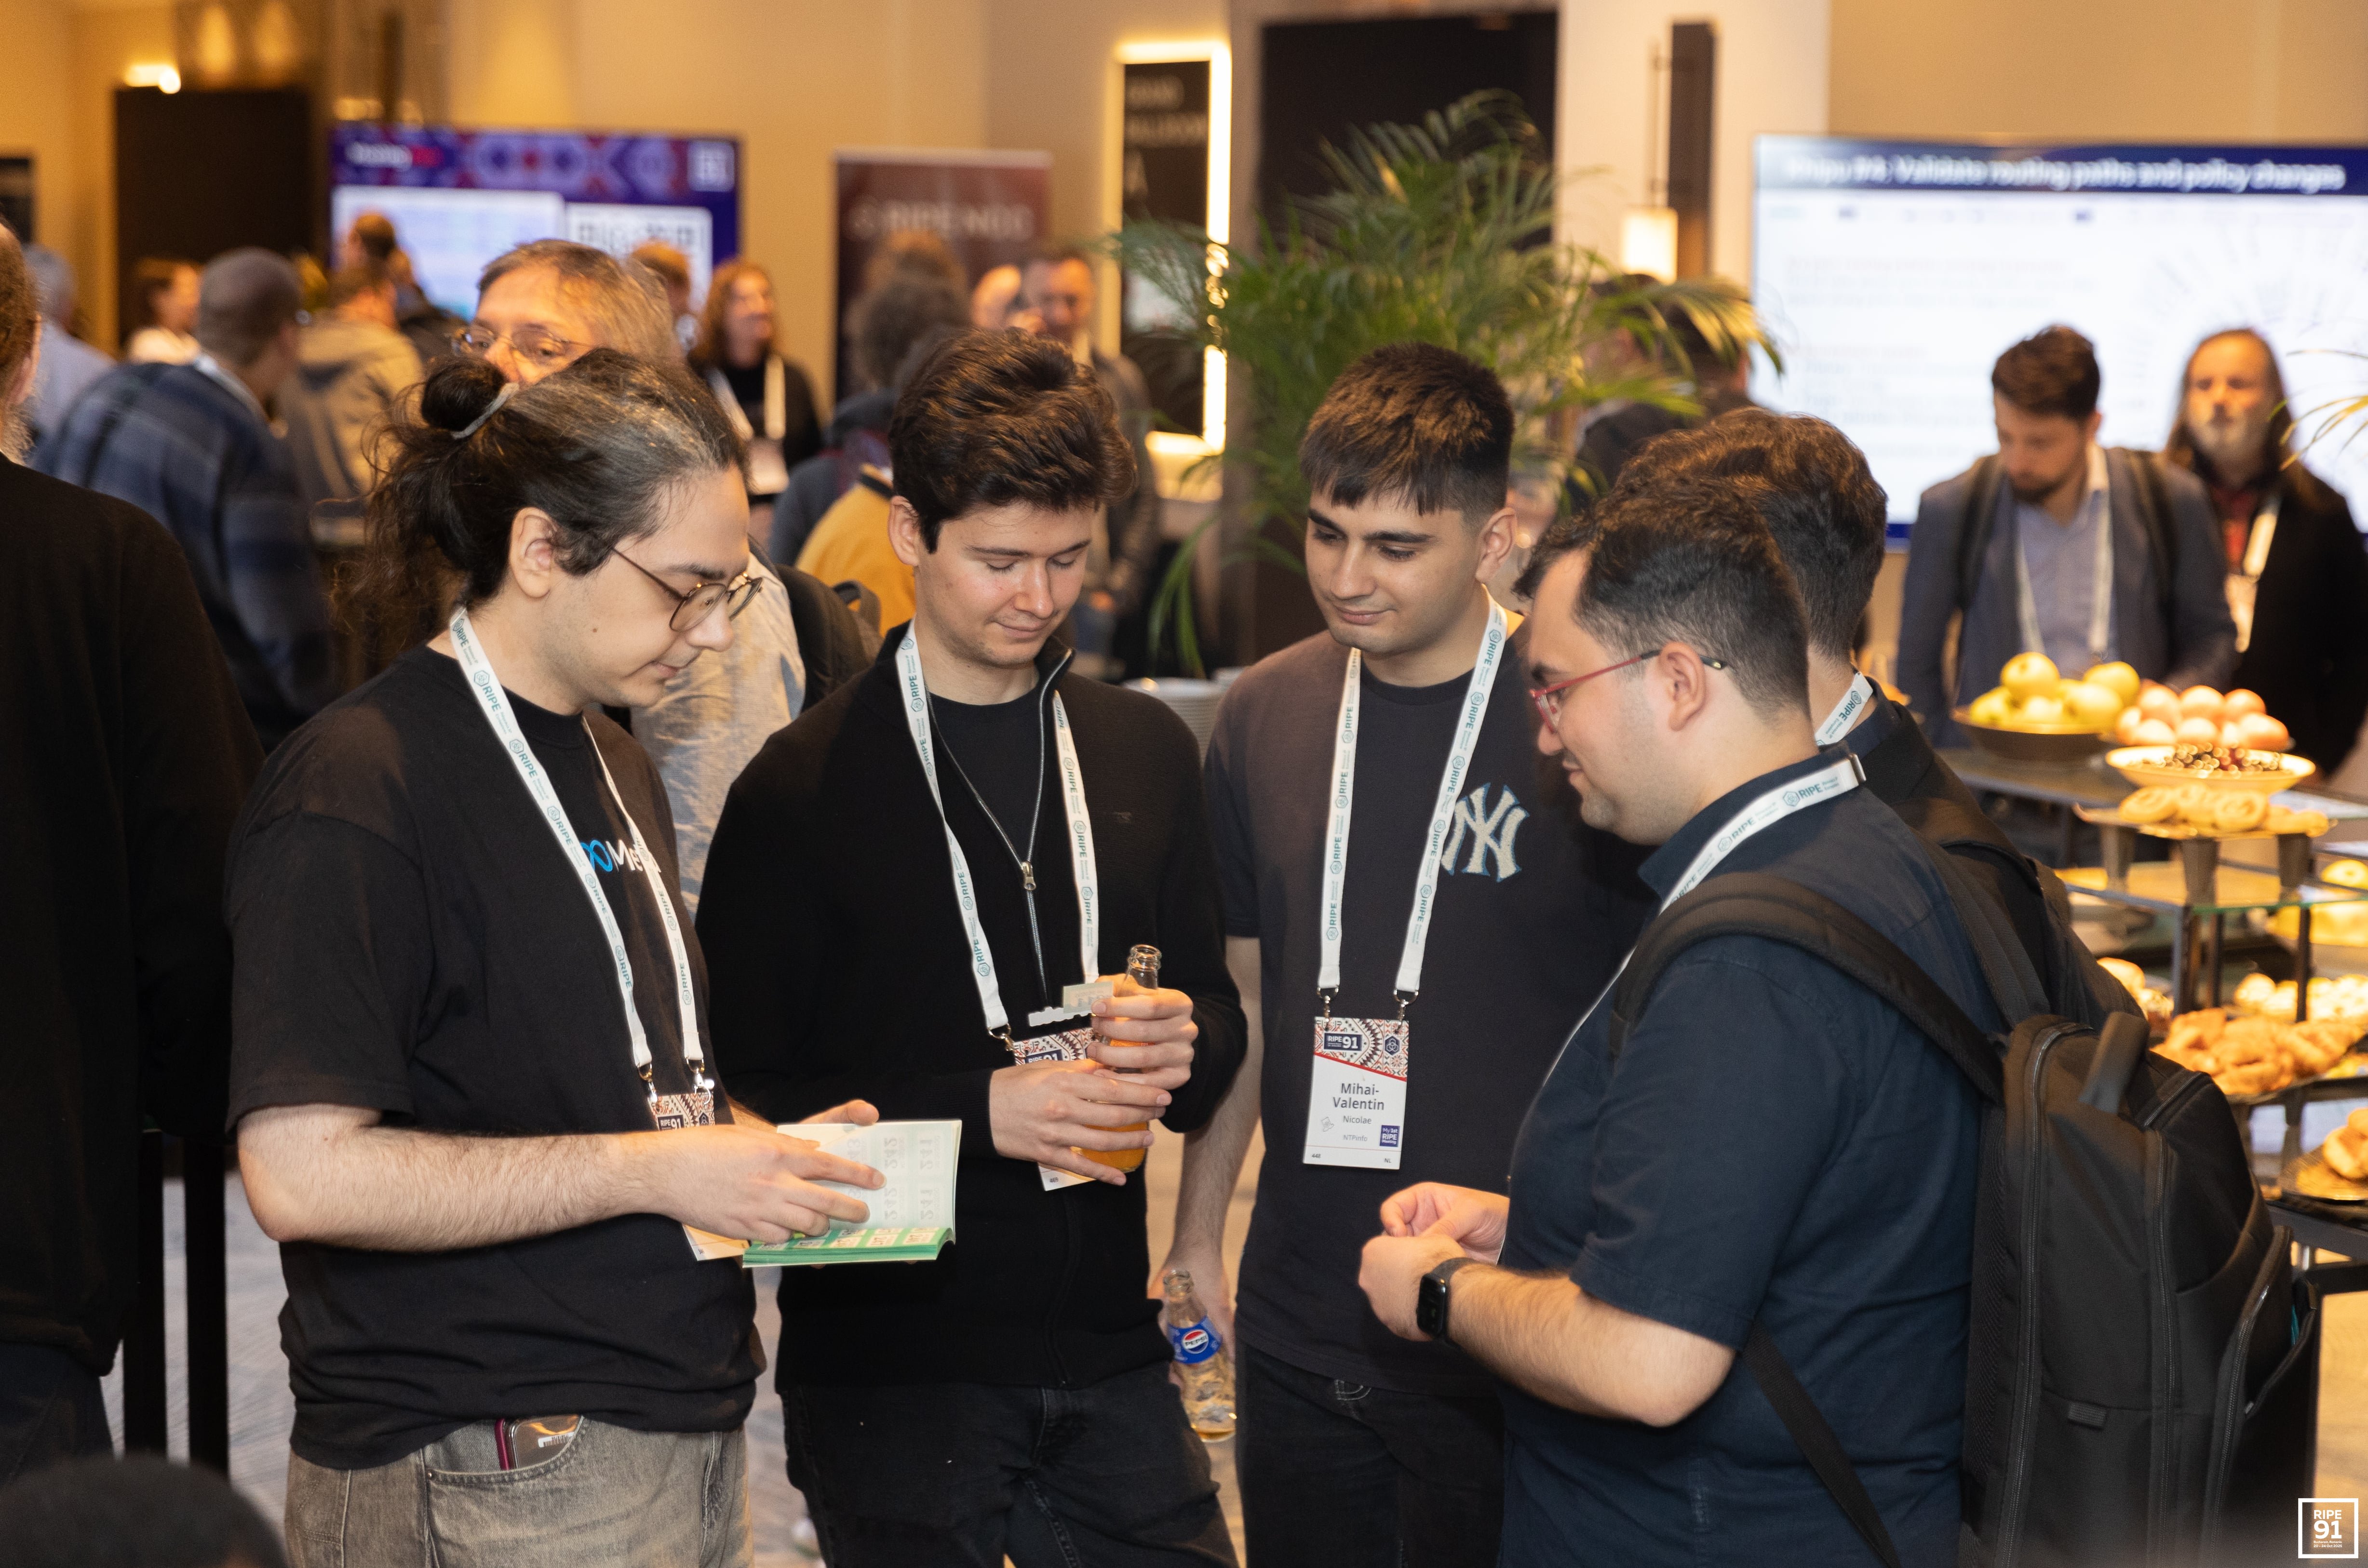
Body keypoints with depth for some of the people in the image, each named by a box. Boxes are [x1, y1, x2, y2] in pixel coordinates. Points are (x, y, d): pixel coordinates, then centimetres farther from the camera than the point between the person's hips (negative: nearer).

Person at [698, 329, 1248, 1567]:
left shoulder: (1147, 753, 10)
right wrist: (981, 1111, -18)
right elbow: (747, 1090, -8)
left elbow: (1215, 1013, 16)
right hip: (887, 1365, -4)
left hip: (1107, 1347, 4)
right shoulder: (803, 785, -6)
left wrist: (1183, 1051, -7)